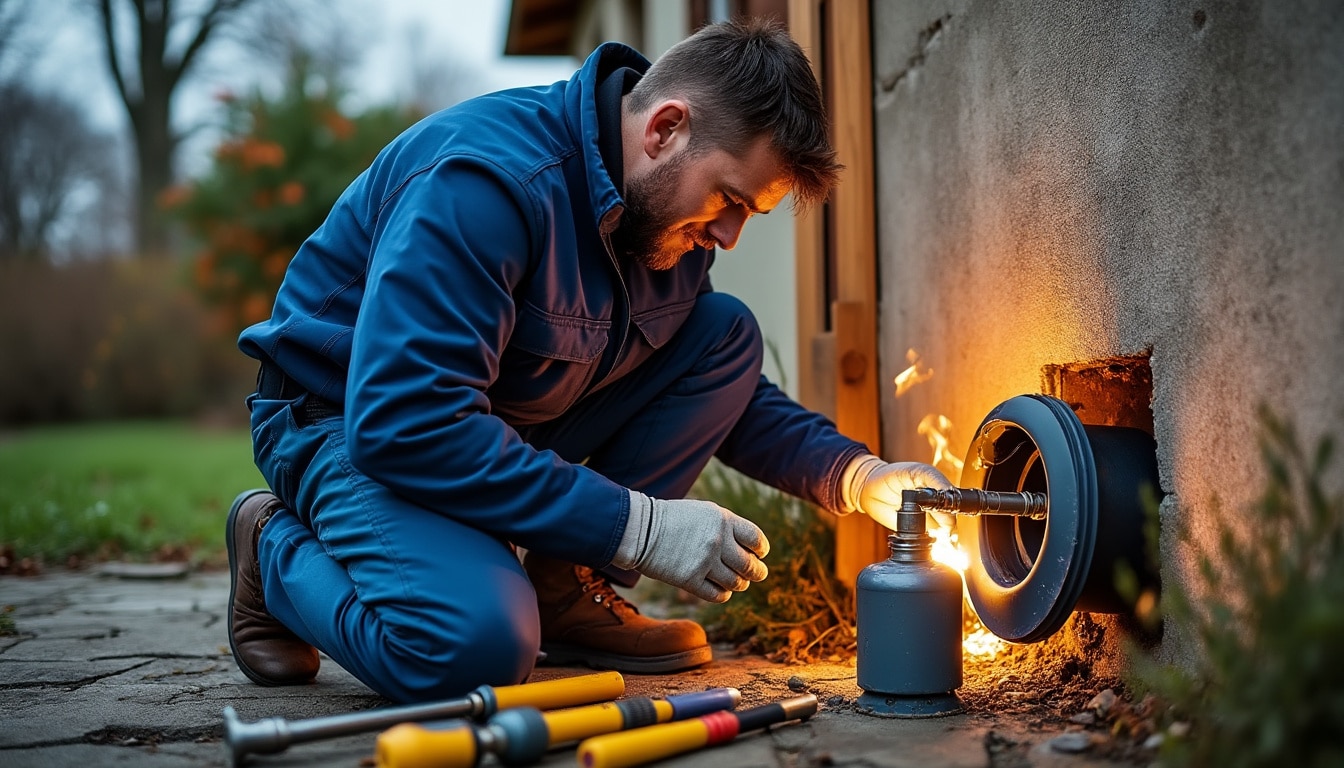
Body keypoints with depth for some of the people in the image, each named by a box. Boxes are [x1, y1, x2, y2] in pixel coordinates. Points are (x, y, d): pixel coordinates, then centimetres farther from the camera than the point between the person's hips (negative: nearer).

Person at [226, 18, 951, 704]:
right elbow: (406, 425, -36)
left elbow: (722, 391, 10)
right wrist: (637, 526, -35)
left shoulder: (670, 213, -2)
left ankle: (566, 589, -4)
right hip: (351, 425, -8)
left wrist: (857, 474, -8)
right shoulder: (486, 180, -30)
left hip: (515, 422, 8)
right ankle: (279, 548, -2)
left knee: (725, 332, -6)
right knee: (479, 642, -35)